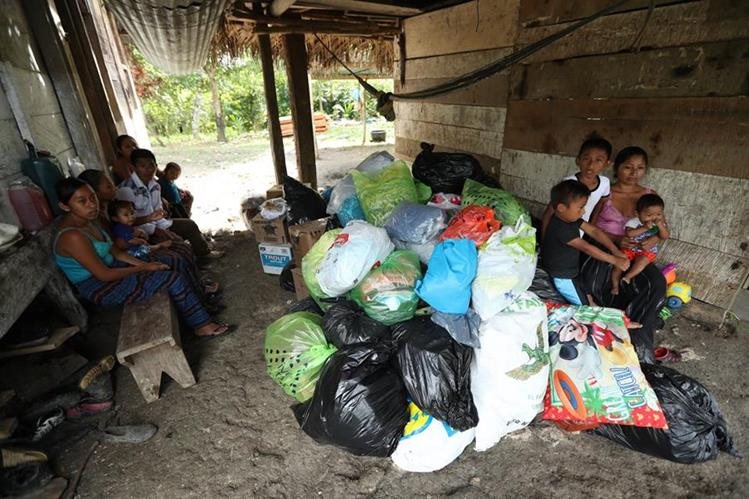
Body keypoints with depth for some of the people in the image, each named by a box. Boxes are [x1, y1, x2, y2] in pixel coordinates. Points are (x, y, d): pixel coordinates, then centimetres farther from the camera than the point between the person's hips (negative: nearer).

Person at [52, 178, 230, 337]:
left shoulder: (88, 220, 2)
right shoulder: (72, 236, -27)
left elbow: (114, 250, 8)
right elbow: (103, 275, -24)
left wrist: (144, 263, -4)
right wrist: (143, 268, -15)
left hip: (110, 267, 9)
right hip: (98, 287, -9)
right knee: (170, 277, -18)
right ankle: (201, 325, -4)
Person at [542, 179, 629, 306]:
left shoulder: (571, 218, -3)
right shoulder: (560, 229, -32)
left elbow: (594, 231, -2)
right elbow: (586, 248, -31)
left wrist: (615, 250, -11)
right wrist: (615, 260, -25)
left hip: (570, 272, 9)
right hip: (561, 278, -9)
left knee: (589, 300, 17)